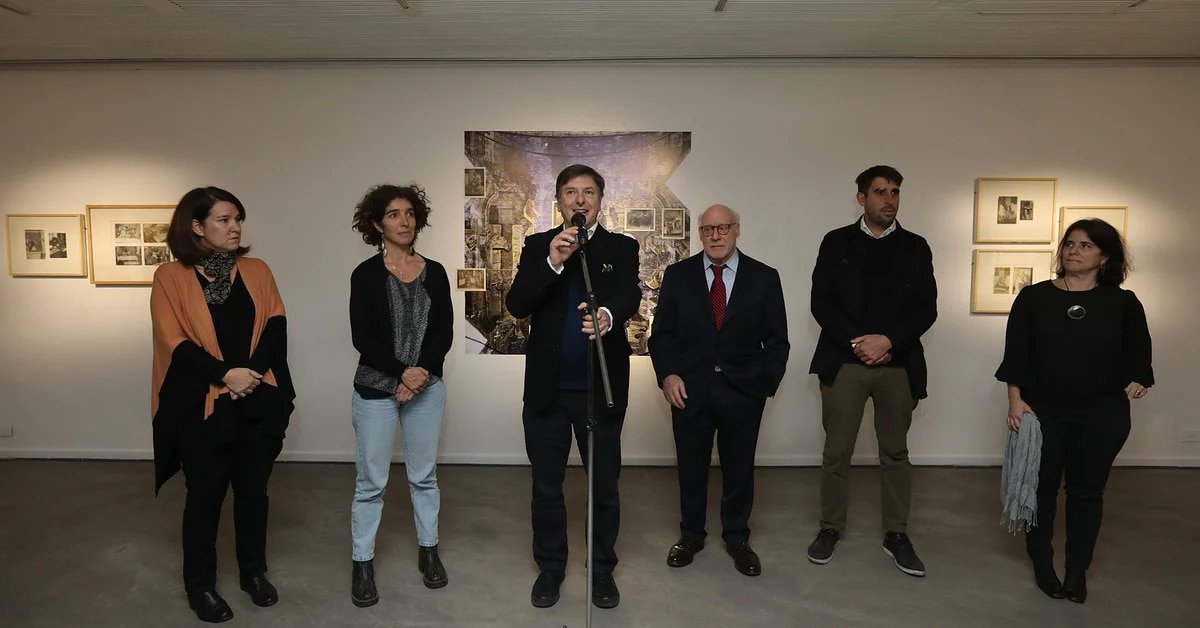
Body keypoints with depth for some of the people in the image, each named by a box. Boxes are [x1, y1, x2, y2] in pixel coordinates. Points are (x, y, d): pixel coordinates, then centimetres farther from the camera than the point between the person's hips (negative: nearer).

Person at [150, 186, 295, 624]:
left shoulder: (256, 271, 7)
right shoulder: (171, 277, -2)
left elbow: (275, 326, 1)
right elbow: (174, 342, -8)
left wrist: (253, 371, -14)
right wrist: (225, 374, -18)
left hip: (258, 400, 3)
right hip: (201, 403, -3)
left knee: (253, 488, 12)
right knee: (205, 493, 7)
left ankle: (254, 571, 30)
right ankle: (199, 585, 24)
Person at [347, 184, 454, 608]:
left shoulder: (435, 273, 4)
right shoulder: (366, 274, -4)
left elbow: (444, 332, 1)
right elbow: (361, 337, -10)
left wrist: (421, 372, -13)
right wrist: (402, 371, -19)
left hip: (427, 386, 3)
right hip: (375, 389, -2)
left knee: (424, 475, 12)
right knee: (370, 481, 5)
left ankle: (428, 551, 28)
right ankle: (362, 564, 18)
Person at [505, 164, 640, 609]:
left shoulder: (622, 247, 0)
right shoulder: (538, 246, 2)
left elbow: (631, 296, -18)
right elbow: (516, 305, -11)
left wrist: (608, 315, -41)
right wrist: (553, 262, -25)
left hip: (601, 388, -1)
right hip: (546, 389, 1)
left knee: (605, 486, 12)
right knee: (546, 486, 14)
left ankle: (603, 570, 31)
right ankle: (549, 568, 33)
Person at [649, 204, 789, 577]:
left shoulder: (764, 278, 2)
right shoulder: (677, 275, 3)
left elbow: (777, 340, 4)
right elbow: (661, 333, 4)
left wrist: (767, 382, -6)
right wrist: (667, 374, -9)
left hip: (743, 392, 0)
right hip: (689, 389, 0)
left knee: (739, 469, 12)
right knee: (691, 468, 11)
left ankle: (737, 538, 31)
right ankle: (690, 535, 30)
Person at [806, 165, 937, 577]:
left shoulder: (915, 247, 8)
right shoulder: (837, 242, 4)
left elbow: (926, 309, 2)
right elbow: (821, 303, -2)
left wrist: (888, 341, -13)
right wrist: (858, 341, -13)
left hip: (899, 365, 2)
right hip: (844, 361, -1)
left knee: (895, 452, 10)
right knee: (836, 452, 4)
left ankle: (896, 535, 22)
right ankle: (831, 527, 19)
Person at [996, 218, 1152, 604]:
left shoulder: (1123, 303, 2)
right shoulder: (1033, 297, -1)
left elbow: (1138, 353, 14)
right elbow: (1015, 353, -4)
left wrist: (1137, 380, -3)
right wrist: (1015, 399, -11)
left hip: (1102, 413, 1)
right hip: (1042, 409, 0)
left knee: (1087, 491, 8)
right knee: (1042, 487, 8)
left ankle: (1077, 572, 22)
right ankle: (1042, 566, 23)